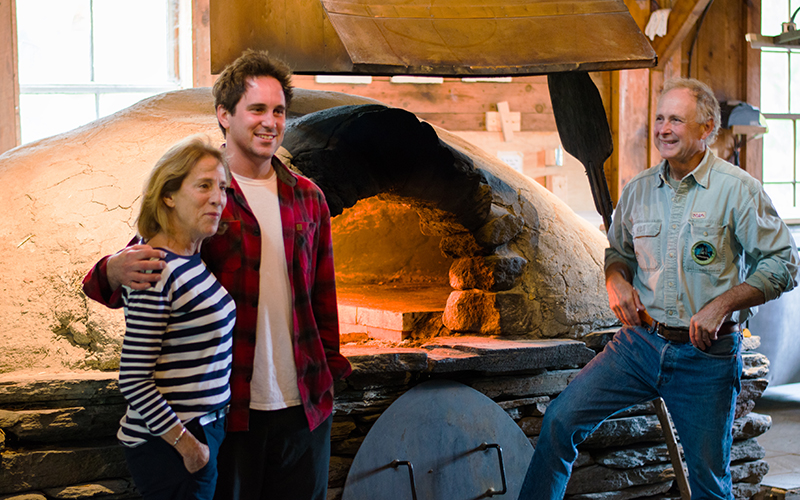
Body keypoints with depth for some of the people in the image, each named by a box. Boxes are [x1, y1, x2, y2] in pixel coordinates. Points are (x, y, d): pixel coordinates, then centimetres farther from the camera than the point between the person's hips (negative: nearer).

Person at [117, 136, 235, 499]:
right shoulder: (155, 273, -19)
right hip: (166, 446, -8)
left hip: (207, 427, 9)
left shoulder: (195, 258, 7)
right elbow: (133, 380, -19)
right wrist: (186, 443, -15)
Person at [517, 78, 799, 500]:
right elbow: (618, 249, 23)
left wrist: (723, 303, -17)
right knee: (561, 419, -9)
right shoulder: (638, 190, 6)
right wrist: (616, 278, 0)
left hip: (705, 354, -3)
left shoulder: (737, 190, -7)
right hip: (640, 340, 4)